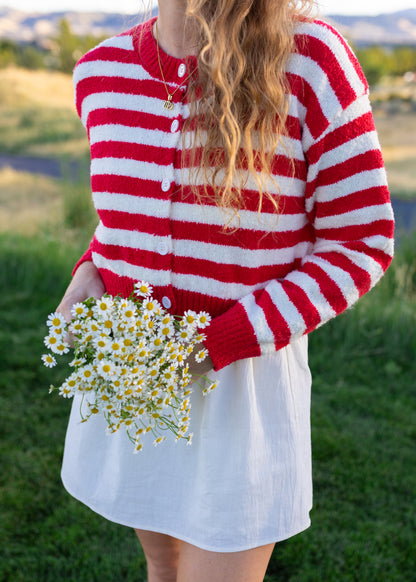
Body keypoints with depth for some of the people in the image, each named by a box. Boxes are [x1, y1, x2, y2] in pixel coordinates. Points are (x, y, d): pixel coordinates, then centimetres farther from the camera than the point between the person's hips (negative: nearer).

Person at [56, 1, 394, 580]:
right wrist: (91, 272, -5)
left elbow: (363, 244, -13)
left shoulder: (310, 60, -17)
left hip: (242, 376, -4)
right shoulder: (99, 72, -1)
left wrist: (214, 346, -20)